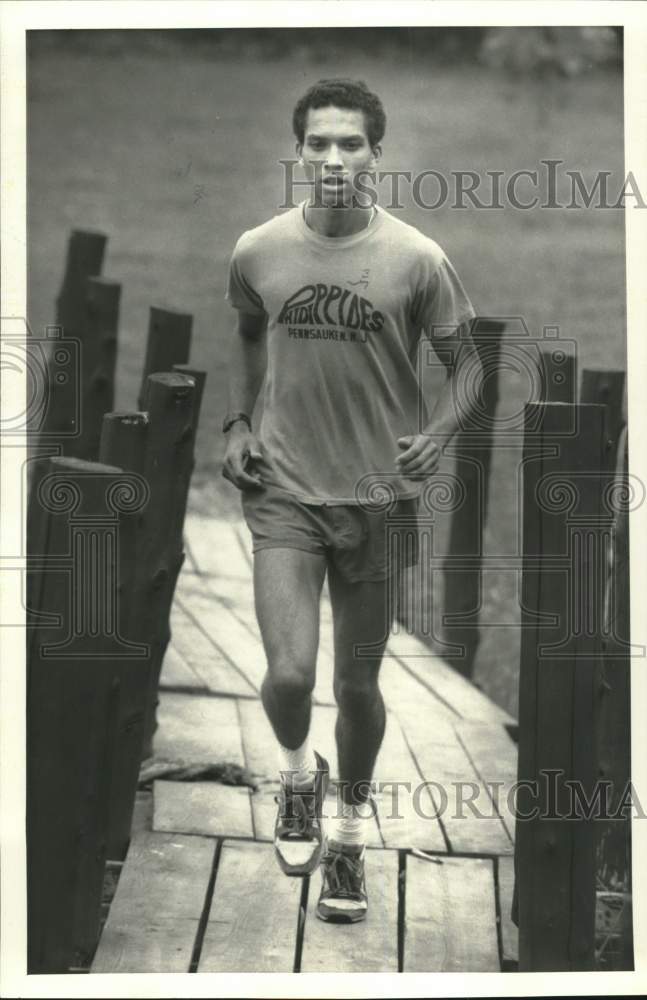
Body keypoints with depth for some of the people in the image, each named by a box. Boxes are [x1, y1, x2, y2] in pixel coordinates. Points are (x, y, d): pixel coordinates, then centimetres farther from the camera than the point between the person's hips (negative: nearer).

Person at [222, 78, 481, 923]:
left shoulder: (417, 260, -9)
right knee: (289, 674, -15)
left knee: (358, 684, 10)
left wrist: (437, 433, -12)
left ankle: (350, 831, 35)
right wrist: (238, 421, 6)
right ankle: (298, 771, 20)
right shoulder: (256, 252, -3)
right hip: (284, 491, 0)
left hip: (378, 497, 0)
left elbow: (468, 357, 4)